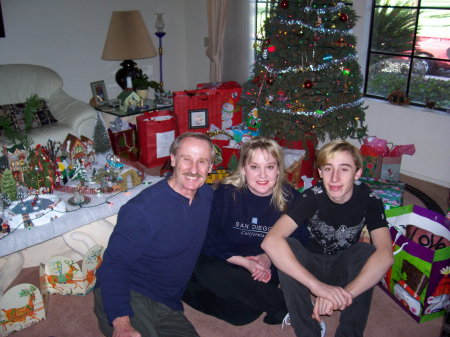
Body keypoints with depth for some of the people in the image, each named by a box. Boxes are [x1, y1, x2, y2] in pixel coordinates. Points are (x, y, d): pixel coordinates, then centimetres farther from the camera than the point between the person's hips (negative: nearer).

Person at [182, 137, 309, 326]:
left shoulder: (290, 198, -6)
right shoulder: (225, 193, -11)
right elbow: (209, 242, -7)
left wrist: (269, 257, -17)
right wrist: (245, 262, -18)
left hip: (265, 271, 1)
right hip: (225, 265, 0)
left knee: (243, 314, -29)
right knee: (207, 271, -36)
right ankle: (286, 308, -23)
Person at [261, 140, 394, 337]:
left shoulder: (369, 200, -18)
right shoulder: (312, 197, -23)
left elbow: (385, 255, -33)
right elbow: (271, 241, -38)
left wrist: (345, 293, -47)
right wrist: (317, 285, -48)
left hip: (344, 269, 1)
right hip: (311, 266, -1)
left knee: (368, 252, -29)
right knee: (286, 246, -30)